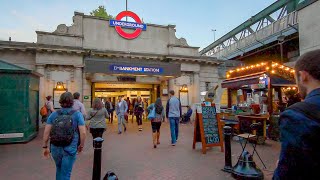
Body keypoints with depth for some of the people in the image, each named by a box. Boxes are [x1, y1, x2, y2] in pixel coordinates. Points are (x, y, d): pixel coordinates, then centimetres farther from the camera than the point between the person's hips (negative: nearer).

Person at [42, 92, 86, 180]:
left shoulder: (54, 114, 1)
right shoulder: (77, 114, -7)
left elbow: (46, 132, -1)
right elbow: (83, 132, -12)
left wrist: (45, 147, 8)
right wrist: (81, 145, 2)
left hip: (55, 147, 4)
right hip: (70, 149, -4)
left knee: (59, 169, 28)